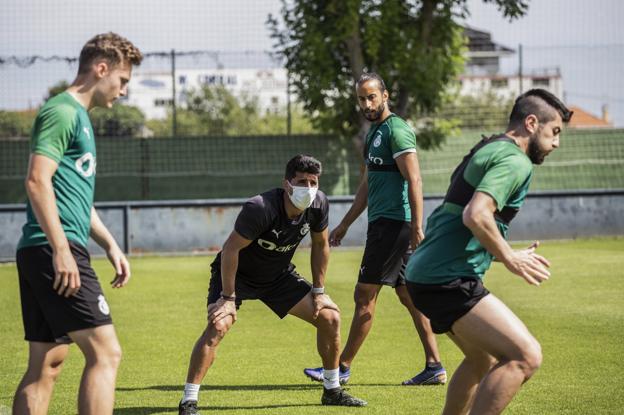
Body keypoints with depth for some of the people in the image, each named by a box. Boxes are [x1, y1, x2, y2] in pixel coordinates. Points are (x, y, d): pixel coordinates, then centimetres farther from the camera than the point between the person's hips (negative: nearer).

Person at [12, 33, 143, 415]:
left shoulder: (79, 117, 23)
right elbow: (37, 180, -18)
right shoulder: (62, 112, -8)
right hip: (54, 251, -11)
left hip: (44, 255, 11)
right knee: (105, 352, -13)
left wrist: (111, 245, 25)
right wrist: (61, 249, -22)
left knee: (47, 364, 9)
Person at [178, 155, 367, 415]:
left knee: (330, 317, 1)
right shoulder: (260, 208, -35)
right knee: (218, 326, -28)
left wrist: (318, 291, 4)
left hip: (279, 276, 6)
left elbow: (320, 244, 3)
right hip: (237, 275, -6)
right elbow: (230, 249, -29)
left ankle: (332, 391, 18)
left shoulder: (318, 204, -15)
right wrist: (228, 298, -27)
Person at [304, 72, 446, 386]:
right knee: (407, 294, 9)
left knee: (365, 296, -4)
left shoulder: (396, 130, -11)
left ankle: (343, 367, 2)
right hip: (382, 222, 10)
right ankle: (434, 366, 10)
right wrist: (344, 225, 28)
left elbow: (414, 179, -18)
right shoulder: (374, 132, 19)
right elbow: (367, 185, 27)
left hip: (393, 223, -10)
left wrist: (417, 227, -25)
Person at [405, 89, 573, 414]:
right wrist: (510, 259, -13)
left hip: (424, 275, 11)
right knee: (525, 356, -17)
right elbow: (476, 215, -25)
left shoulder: (485, 151, 22)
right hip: (449, 281, -11)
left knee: (483, 358, 27)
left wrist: (507, 254, 24)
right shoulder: (515, 161, -10)